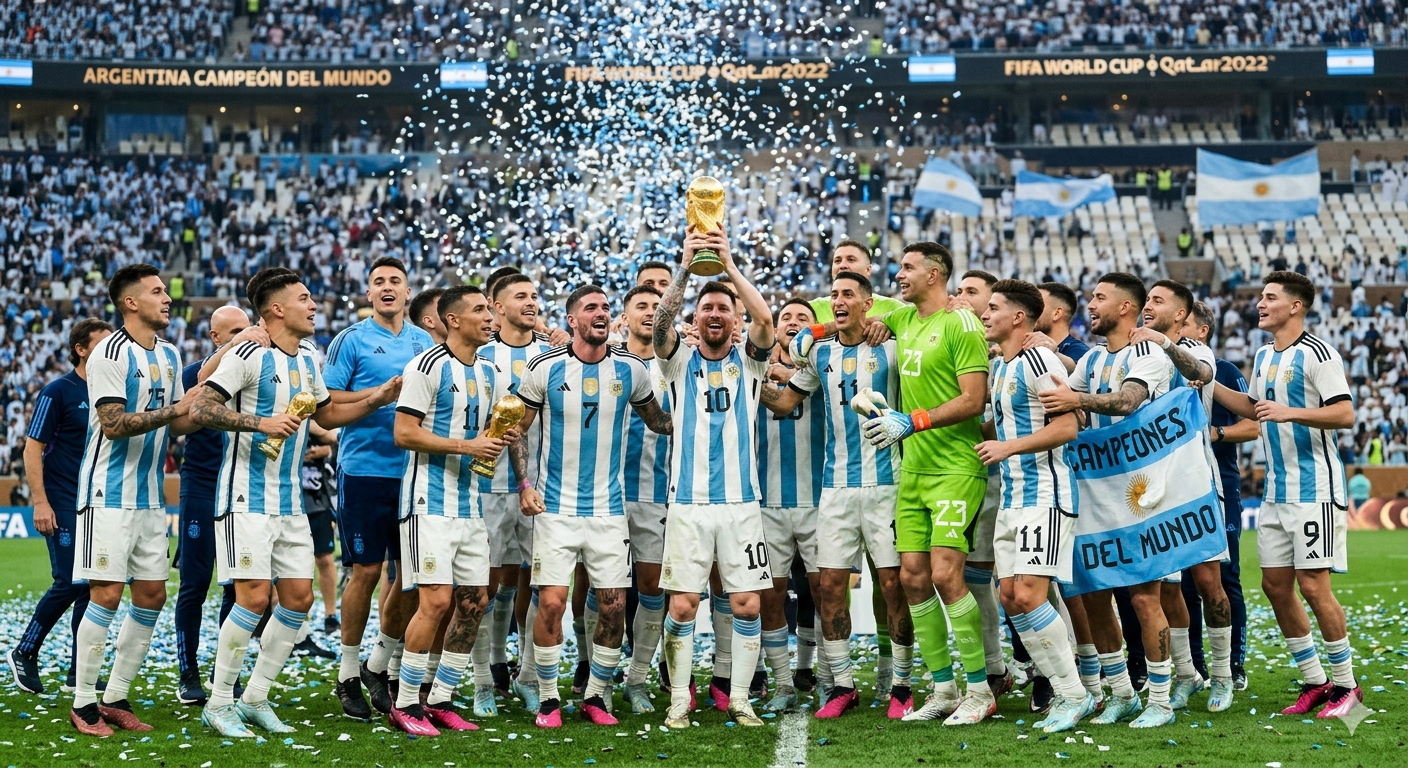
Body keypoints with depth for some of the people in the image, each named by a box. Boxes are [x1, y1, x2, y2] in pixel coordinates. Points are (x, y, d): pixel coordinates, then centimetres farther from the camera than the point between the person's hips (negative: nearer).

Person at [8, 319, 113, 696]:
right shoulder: (58, 391, -7)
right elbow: (33, 448, -9)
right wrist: (40, 502, -15)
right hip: (65, 505, -6)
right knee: (69, 584, -9)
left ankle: (80, 671, 11)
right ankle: (24, 652, 10)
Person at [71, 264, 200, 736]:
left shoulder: (169, 355, 13)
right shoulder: (109, 355, -12)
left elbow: (178, 422, 16)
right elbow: (114, 424, -20)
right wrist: (173, 411, -24)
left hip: (151, 496, 8)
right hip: (109, 493, -8)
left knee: (152, 596, 6)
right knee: (106, 595, -9)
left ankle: (116, 698, 15)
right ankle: (83, 703, 1)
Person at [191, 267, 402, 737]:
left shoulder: (308, 358, 14)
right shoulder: (249, 355, -11)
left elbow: (327, 415, 27)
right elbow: (200, 410, -17)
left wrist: (373, 401, 12)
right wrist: (262, 423, -25)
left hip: (291, 501, 8)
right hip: (248, 498, -8)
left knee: (299, 598, 5)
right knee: (255, 597, -12)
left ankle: (255, 699, 16)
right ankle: (218, 704, 1)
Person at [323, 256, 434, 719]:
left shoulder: (424, 342, 14)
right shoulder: (351, 340, 0)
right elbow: (328, 400, -6)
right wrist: (383, 393, -15)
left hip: (414, 470, 5)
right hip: (364, 469, -5)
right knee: (366, 571, -2)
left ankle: (379, 664, 20)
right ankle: (349, 674, 11)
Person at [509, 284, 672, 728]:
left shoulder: (630, 370, 3)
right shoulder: (545, 368, -2)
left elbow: (656, 420, 18)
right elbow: (517, 429, 6)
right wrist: (524, 484, -4)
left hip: (609, 509, 2)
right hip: (556, 508, -2)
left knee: (614, 607, 2)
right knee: (552, 603, -8)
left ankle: (595, 696, 18)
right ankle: (548, 699, 8)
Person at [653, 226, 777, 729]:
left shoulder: (749, 361, 7)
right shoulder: (680, 361, 7)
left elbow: (764, 320, -12)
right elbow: (661, 322, -13)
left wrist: (730, 264, -20)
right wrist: (686, 267, -25)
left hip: (741, 502, 1)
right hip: (688, 503, -1)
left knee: (747, 605, -1)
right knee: (682, 606, -3)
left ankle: (739, 699, 10)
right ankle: (679, 701, 8)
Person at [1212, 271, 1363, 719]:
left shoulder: (1316, 353, -11)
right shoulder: (1264, 357, 14)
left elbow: (1345, 414, -18)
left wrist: (1290, 412, -26)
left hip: (1315, 490, -8)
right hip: (1277, 493, 8)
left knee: (1313, 585, -9)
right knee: (1275, 585, 6)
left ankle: (1345, 685, 4)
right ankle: (1313, 682, 16)